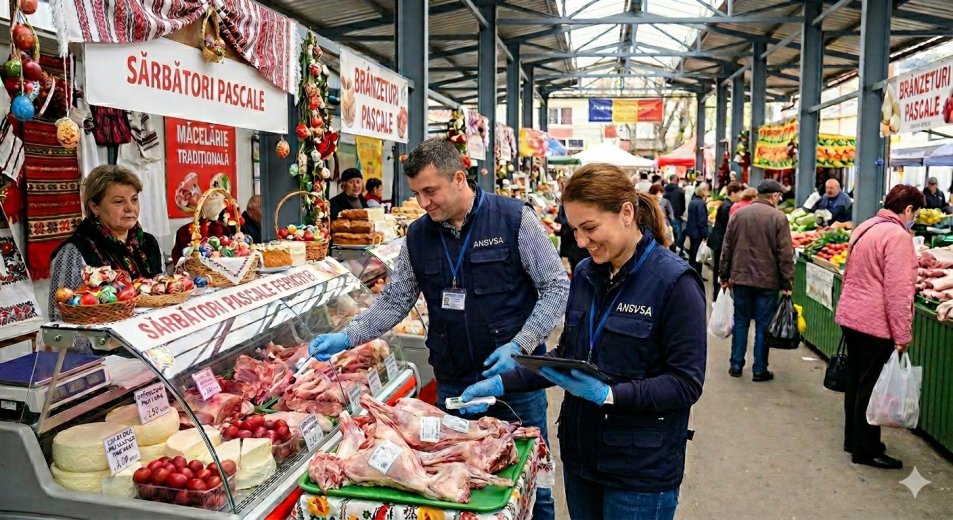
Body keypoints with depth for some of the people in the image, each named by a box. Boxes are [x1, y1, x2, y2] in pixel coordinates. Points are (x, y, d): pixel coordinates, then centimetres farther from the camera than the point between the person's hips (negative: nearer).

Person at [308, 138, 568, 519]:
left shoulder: (515, 219, -10)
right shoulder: (418, 236, 3)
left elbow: (556, 288, -7)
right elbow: (393, 302, 9)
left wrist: (519, 346, -16)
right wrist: (347, 338, -4)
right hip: (452, 384, 3)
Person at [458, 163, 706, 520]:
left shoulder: (674, 283, -16)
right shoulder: (585, 274, 4)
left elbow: (686, 384, -17)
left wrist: (608, 395, -28)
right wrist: (503, 385, 1)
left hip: (641, 467, -6)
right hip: (580, 452, 6)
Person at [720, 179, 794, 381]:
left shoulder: (738, 215, 4)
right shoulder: (778, 218, -8)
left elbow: (726, 248, 8)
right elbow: (785, 254, -10)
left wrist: (725, 276, 15)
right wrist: (786, 283, -4)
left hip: (741, 278, 4)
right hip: (767, 281, -3)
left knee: (741, 322, 13)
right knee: (763, 325, 5)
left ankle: (736, 365, 17)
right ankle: (759, 370, 11)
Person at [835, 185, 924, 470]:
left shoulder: (865, 227, 11)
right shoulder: (897, 236, -17)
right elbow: (898, 290, -21)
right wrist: (903, 334, -16)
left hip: (851, 316, 9)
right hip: (875, 323, -9)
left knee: (856, 381, 18)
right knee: (872, 387, 1)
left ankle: (853, 439, 29)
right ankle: (866, 450, 12)